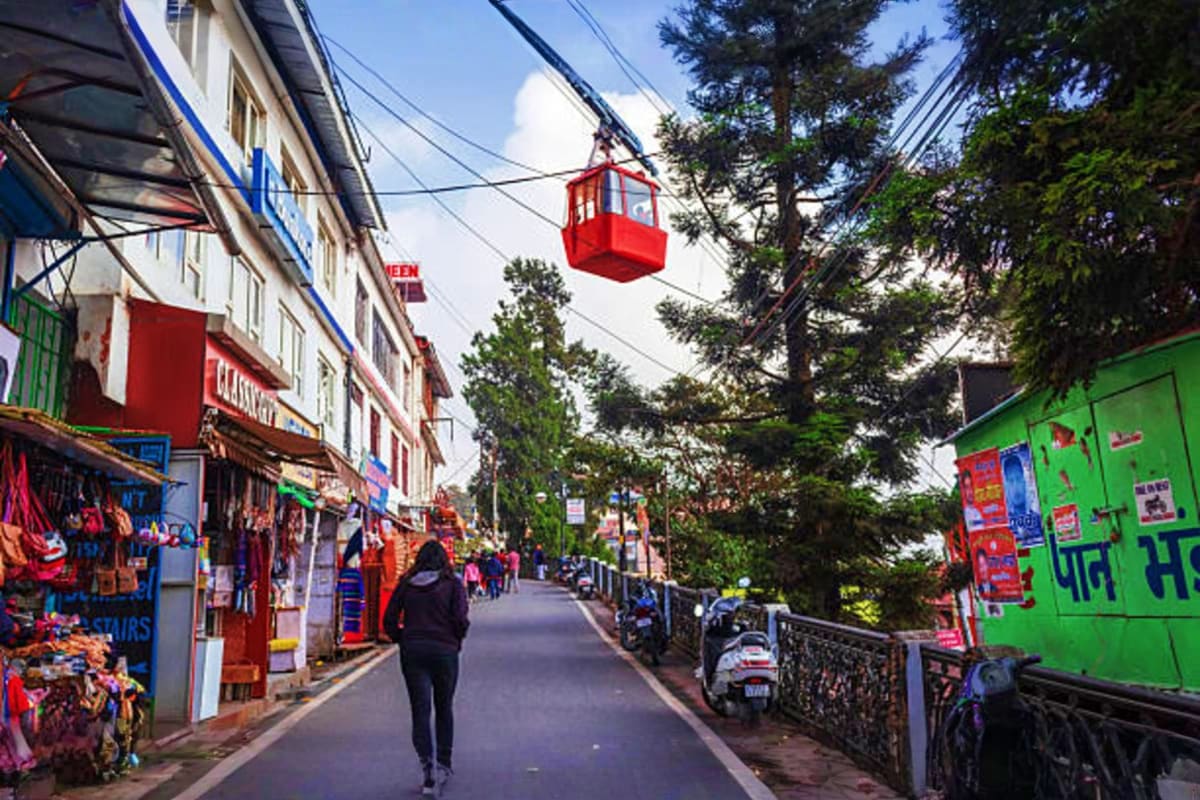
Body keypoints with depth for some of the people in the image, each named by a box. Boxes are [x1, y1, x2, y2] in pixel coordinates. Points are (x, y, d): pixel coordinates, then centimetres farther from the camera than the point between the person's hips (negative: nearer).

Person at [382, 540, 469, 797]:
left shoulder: (406, 583, 4)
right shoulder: (452, 583, -3)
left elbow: (389, 620, 2)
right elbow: (460, 619, -11)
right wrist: (457, 640, 6)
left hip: (412, 651, 1)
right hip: (444, 650, -1)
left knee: (420, 711, 3)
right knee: (444, 709, 16)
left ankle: (427, 766, -13)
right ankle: (444, 765, 24)